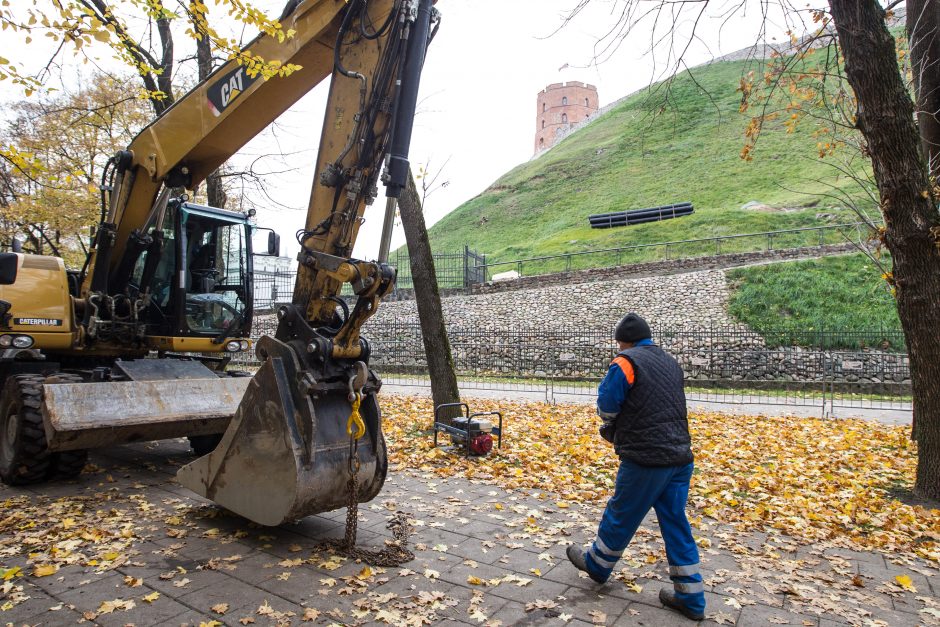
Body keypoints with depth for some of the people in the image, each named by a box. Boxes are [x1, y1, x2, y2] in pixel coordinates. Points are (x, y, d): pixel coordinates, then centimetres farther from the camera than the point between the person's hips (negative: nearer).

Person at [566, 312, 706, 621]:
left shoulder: (626, 362, -11)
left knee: (621, 516, 12)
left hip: (646, 459, -7)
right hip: (680, 456, 7)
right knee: (676, 523, 14)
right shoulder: (671, 362, 14)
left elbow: (607, 407, -9)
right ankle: (690, 598, 20)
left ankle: (597, 564, 33)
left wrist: (612, 428, 14)